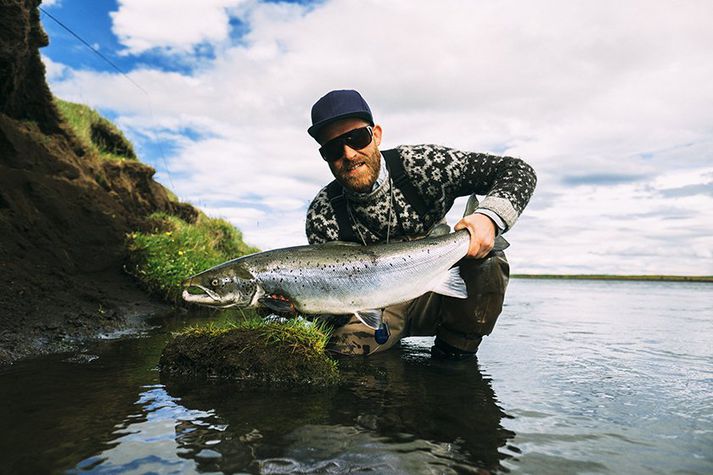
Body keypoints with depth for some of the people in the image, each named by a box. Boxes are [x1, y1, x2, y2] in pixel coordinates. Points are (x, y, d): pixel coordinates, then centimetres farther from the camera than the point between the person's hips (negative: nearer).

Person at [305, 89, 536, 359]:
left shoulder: (420, 164, -17)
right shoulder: (322, 217, -15)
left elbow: (518, 171, -15)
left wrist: (489, 216, -35)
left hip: (437, 297, 0)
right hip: (377, 308, 1)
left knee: (484, 255, -27)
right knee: (343, 344, -27)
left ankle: (454, 352, -8)